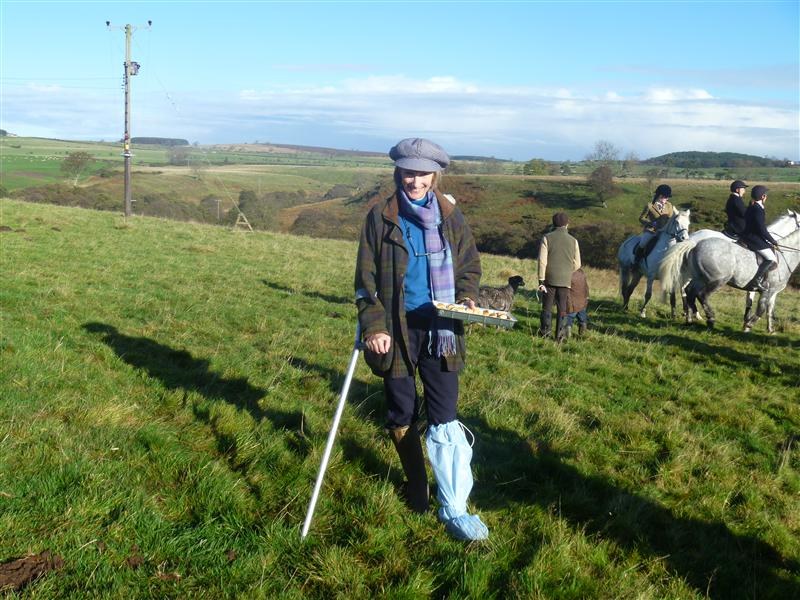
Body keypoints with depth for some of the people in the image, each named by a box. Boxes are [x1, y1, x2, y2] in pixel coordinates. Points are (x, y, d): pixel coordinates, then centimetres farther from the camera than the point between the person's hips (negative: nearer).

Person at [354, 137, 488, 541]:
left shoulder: (450, 216, 4)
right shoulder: (381, 217, -1)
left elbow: (471, 265, 12)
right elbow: (366, 278, 0)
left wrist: (466, 297, -8)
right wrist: (373, 327, -9)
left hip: (439, 330, 0)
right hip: (397, 331, 0)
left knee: (445, 417, -4)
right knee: (401, 415, 11)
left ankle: (453, 508, 1)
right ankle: (416, 489, 32)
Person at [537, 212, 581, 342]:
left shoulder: (547, 238, -3)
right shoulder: (573, 241, 2)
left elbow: (542, 261, -9)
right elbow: (577, 264, 4)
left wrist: (541, 280, -7)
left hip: (550, 279, -1)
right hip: (566, 280, 1)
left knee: (547, 307, 8)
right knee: (563, 308, 6)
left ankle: (545, 332, 10)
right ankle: (560, 335, 7)